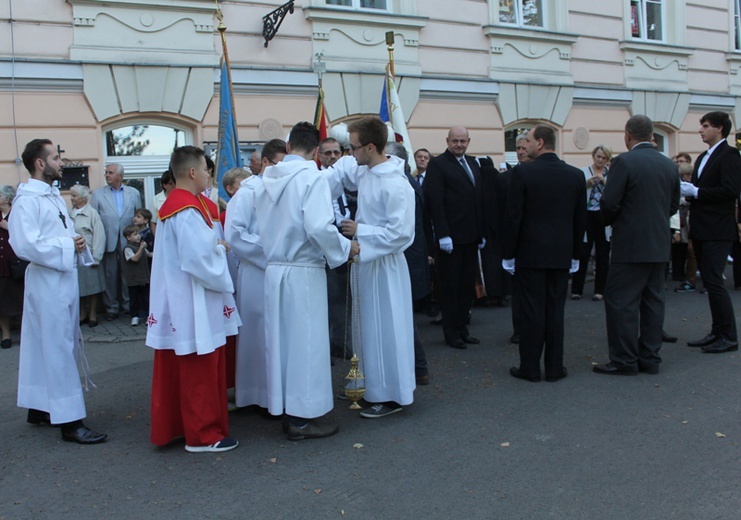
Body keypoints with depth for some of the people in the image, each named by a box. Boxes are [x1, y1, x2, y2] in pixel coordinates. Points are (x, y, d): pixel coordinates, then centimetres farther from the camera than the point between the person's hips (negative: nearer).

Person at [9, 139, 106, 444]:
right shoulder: (27, 200, -15)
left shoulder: (53, 196, 14)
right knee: (59, 350, -6)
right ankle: (69, 421, 0)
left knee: (46, 346, 17)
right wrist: (68, 246, -19)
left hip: (64, 281, 9)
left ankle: (39, 407, 30)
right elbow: (25, 244, -25)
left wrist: (77, 242, 1)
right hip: (47, 284, -9)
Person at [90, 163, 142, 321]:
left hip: (128, 241, 0)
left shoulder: (133, 193, 9)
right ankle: (111, 308, 13)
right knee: (110, 276, 4)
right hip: (108, 242, 0)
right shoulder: (98, 194, 6)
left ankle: (130, 306, 15)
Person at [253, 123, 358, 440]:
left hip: (274, 269, 7)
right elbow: (319, 227, -22)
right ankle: (302, 417, 10)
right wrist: (346, 247, -7)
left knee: (281, 339, 14)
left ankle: (285, 408, 25)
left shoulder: (266, 179, 6)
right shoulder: (311, 177, -13)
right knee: (306, 341, 2)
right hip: (303, 271, -6)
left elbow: (263, 227, 12)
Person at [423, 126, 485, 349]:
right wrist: (443, 234, -18)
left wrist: (482, 232, 11)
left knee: (468, 285, 12)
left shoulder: (473, 163, 15)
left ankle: (462, 328, 24)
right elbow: (435, 202, -13)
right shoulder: (437, 164, -7)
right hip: (451, 237, -7)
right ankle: (451, 333, 13)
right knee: (450, 287, 3)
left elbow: (480, 198, 16)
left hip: (470, 237, 7)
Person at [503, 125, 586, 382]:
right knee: (556, 310, 9)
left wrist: (508, 254, -2)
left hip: (530, 252, -3)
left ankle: (530, 368, 9)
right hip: (561, 254, 4)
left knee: (532, 310, 2)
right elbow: (580, 218, 7)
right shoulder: (576, 175, 3)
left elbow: (514, 216, -9)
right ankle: (554, 368, 15)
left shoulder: (522, 172, -10)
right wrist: (575, 254, 15)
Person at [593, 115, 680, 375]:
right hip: (660, 244, 7)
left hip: (631, 244, -7)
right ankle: (650, 358, 18)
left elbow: (609, 202, -15)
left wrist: (609, 220, 4)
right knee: (652, 300, 12)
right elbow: (673, 205, 13)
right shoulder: (669, 165, 8)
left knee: (620, 300, 0)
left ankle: (624, 360, 2)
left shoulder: (624, 162, -12)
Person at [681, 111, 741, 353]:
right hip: (701, 230, 9)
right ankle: (717, 333, 20)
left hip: (717, 231, -9)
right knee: (709, 281, 12)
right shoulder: (703, 157, 19)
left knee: (714, 281, -9)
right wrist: (687, 190, 3)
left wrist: (696, 192, -18)